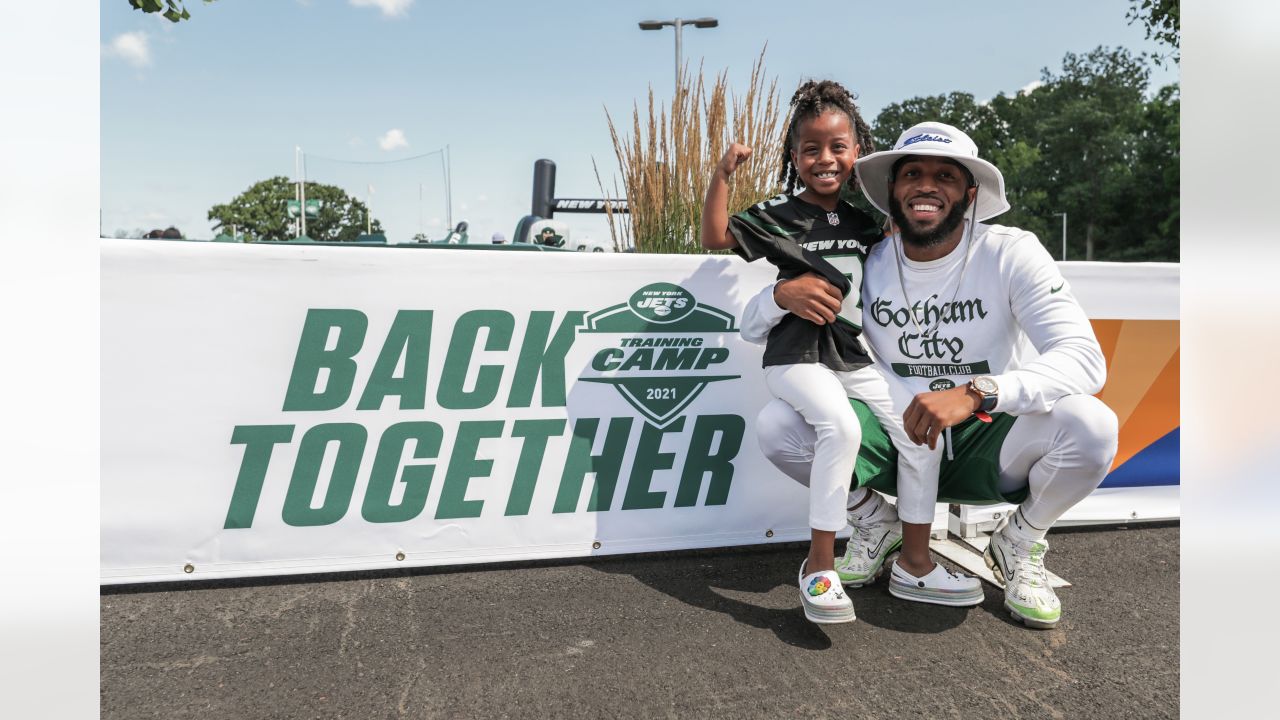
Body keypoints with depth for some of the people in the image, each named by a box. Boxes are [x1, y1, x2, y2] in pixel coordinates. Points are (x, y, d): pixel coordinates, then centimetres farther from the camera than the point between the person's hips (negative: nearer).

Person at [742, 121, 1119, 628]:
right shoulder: (866, 264, -5)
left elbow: (1085, 359, -25)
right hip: (898, 442, 2)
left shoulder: (1010, 254, -12)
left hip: (990, 444, -1)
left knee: (1091, 425, -31)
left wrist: (977, 393, -41)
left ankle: (1020, 543, 3)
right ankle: (876, 519, 11)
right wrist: (782, 295, -25)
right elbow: (751, 327, 0)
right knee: (776, 425, -18)